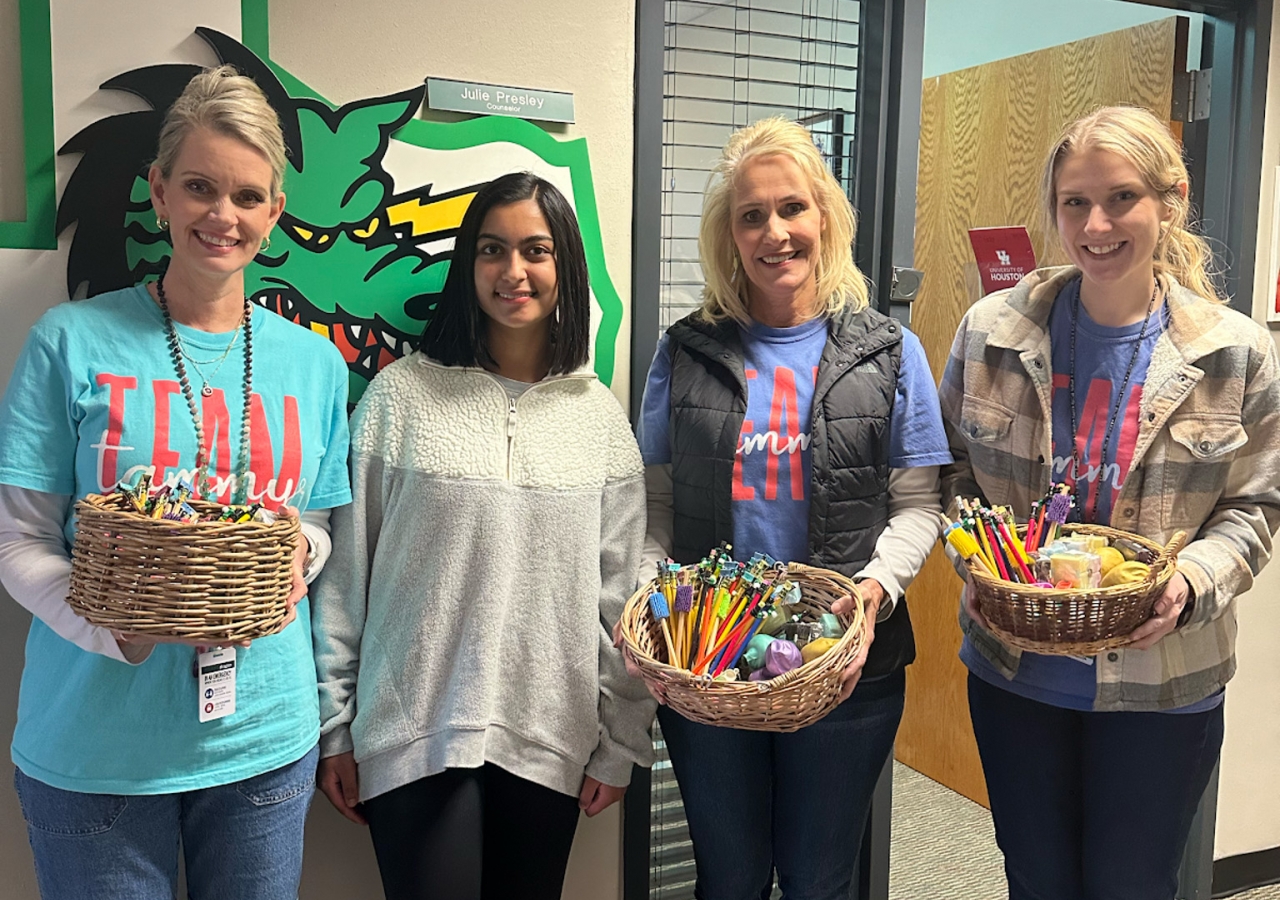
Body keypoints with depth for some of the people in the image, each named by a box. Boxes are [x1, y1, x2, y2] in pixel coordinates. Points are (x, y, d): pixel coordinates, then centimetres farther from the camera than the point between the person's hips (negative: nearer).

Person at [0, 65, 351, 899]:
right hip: (93, 744, -2)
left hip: (265, 737, 3)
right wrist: (117, 629, -23)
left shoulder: (314, 361, 3)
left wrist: (297, 554, -12)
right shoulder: (75, 341, -6)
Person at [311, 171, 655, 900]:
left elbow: (621, 590, 4)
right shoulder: (400, 396, -4)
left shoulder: (601, 415, 3)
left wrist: (621, 739, 3)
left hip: (552, 740, 2)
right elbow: (346, 573, -1)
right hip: (416, 735, -2)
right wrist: (335, 726, 0)